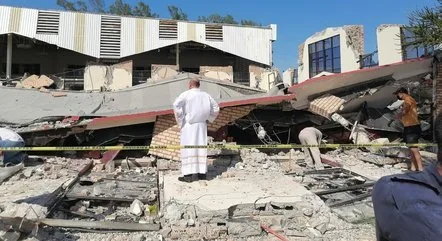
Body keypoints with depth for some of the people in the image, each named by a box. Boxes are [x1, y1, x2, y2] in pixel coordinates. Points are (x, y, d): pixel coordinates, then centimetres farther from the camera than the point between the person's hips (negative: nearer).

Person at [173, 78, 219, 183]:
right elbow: (216, 108, 13)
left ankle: (189, 175, -1)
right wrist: (208, 119, 15)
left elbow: (176, 105, -22)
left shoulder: (186, 94, -7)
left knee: (188, 148, -1)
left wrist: (180, 120, -13)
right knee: (201, 147, 10)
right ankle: (202, 172, 13)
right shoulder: (205, 95, 8)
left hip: (189, 125, -4)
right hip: (202, 125, 5)